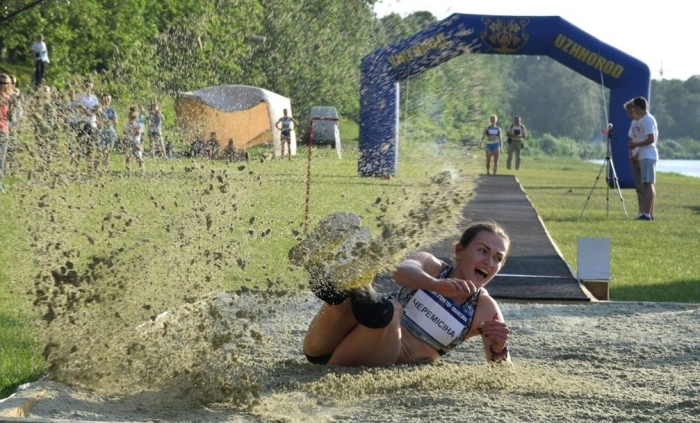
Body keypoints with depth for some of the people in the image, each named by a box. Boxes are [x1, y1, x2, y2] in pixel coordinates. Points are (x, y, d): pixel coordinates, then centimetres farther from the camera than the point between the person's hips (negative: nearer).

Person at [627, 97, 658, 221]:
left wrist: (636, 144, -12)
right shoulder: (648, 119, 18)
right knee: (649, 184, 11)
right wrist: (636, 142, 15)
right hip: (647, 156, 11)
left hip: (647, 156, -11)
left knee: (648, 184, -13)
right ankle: (650, 214, 15)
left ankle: (647, 214, -17)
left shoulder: (647, 120, -14)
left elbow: (651, 139, -21)